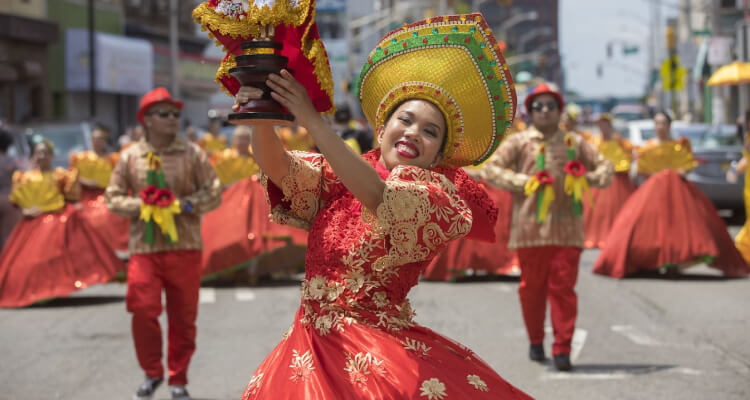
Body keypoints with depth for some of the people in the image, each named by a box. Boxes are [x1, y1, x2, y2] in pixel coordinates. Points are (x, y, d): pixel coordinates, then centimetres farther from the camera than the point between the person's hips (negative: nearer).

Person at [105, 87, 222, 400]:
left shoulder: (193, 154, 3)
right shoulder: (130, 157, 4)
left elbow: (214, 193, 2)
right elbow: (113, 197, 6)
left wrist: (185, 204, -14)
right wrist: (140, 205, -12)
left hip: (185, 247, 0)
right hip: (144, 248, 0)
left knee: (183, 318, 6)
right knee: (143, 312, -8)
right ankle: (152, 373, 14)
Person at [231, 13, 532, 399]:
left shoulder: (439, 194, -4)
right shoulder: (339, 179, 11)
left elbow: (379, 196, -24)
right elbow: (277, 167, -4)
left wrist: (312, 121, -29)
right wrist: (260, 119, -25)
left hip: (380, 354, -4)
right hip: (309, 351, 4)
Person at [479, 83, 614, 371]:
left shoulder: (575, 142, 14)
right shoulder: (518, 142, 7)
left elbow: (604, 166, 19)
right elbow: (491, 170, 0)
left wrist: (588, 178, -3)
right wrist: (524, 183, -11)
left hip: (567, 228, 1)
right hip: (531, 226, -1)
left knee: (563, 287, -5)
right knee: (532, 287, 6)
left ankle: (562, 350, -3)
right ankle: (536, 342, 24)